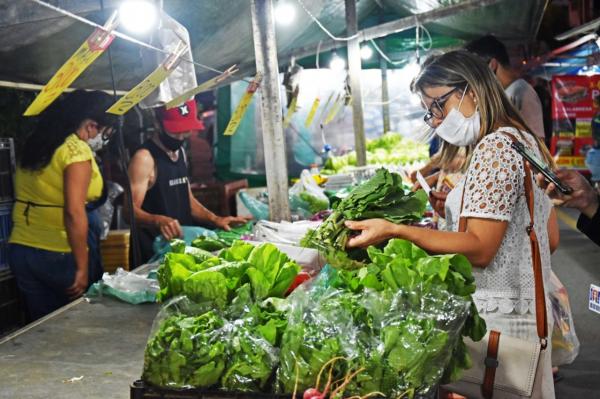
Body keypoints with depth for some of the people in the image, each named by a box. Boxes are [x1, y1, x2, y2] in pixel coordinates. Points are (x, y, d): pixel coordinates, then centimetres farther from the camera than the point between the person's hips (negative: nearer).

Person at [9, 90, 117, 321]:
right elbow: (74, 213, -21)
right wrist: (82, 267, -19)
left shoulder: (37, 146, 10)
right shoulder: (77, 150, -14)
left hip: (20, 251, 7)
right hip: (59, 255, -7)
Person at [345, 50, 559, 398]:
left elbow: (480, 249, -22)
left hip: (496, 314, -10)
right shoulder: (524, 140, 14)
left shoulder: (494, 147, -16)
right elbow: (551, 238, 17)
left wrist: (395, 230, -27)